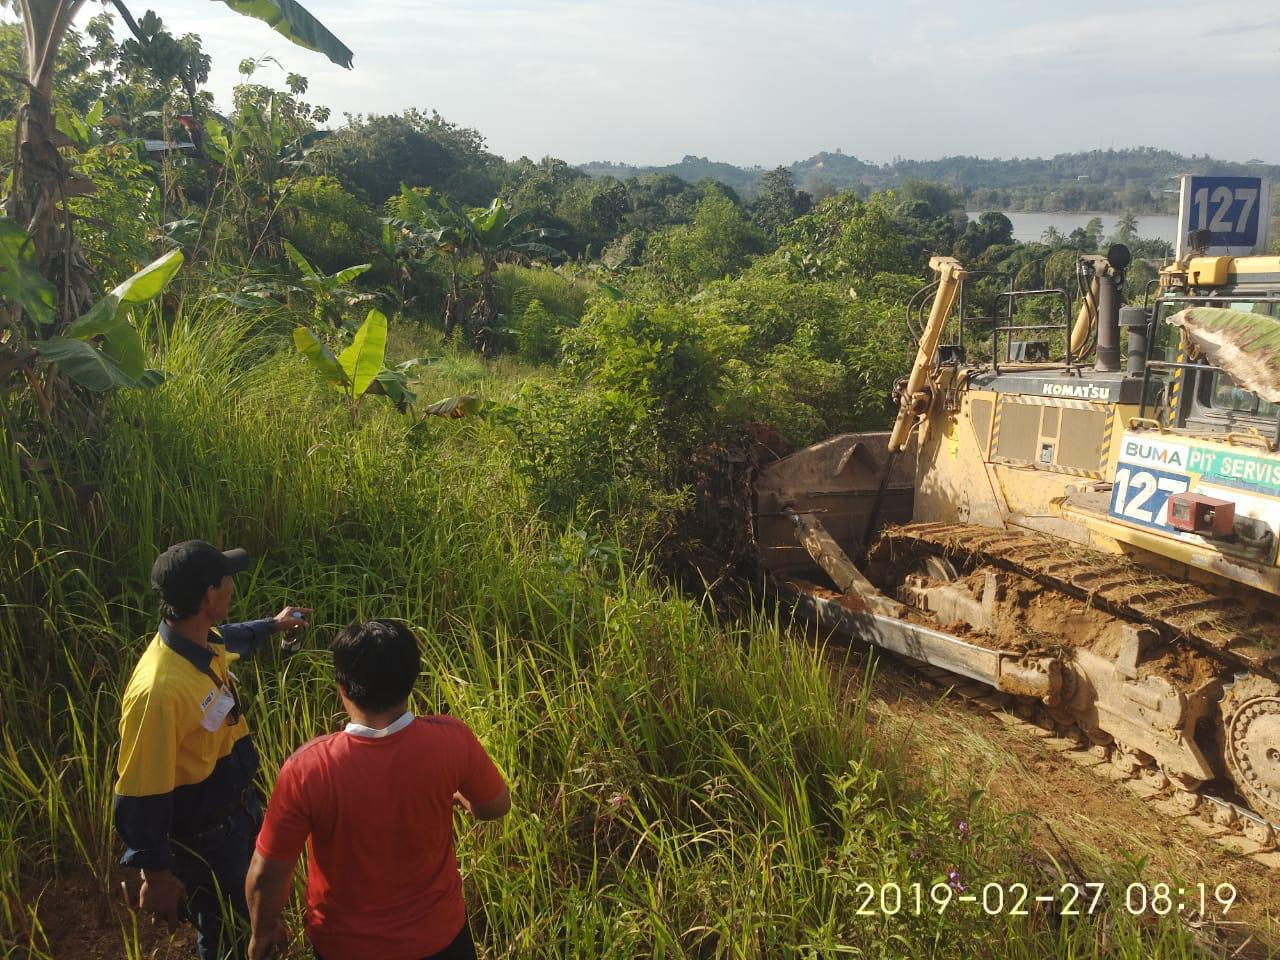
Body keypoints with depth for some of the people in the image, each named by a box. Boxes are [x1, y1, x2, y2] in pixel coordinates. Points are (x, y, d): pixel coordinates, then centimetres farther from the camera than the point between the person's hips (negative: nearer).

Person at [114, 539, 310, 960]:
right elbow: (140, 795, -28)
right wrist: (155, 874, -19)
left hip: (240, 806, 8)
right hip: (202, 837, -8)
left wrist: (272, 624, 34)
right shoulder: (158, 691, -37)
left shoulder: (206, 641, -11)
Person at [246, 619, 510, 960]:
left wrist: (263, 930, 3)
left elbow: (266, 874, -17)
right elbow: (496, 806, -6)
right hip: (438, 932, 1)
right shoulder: (452, 740, -25)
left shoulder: (308, 769, -29)